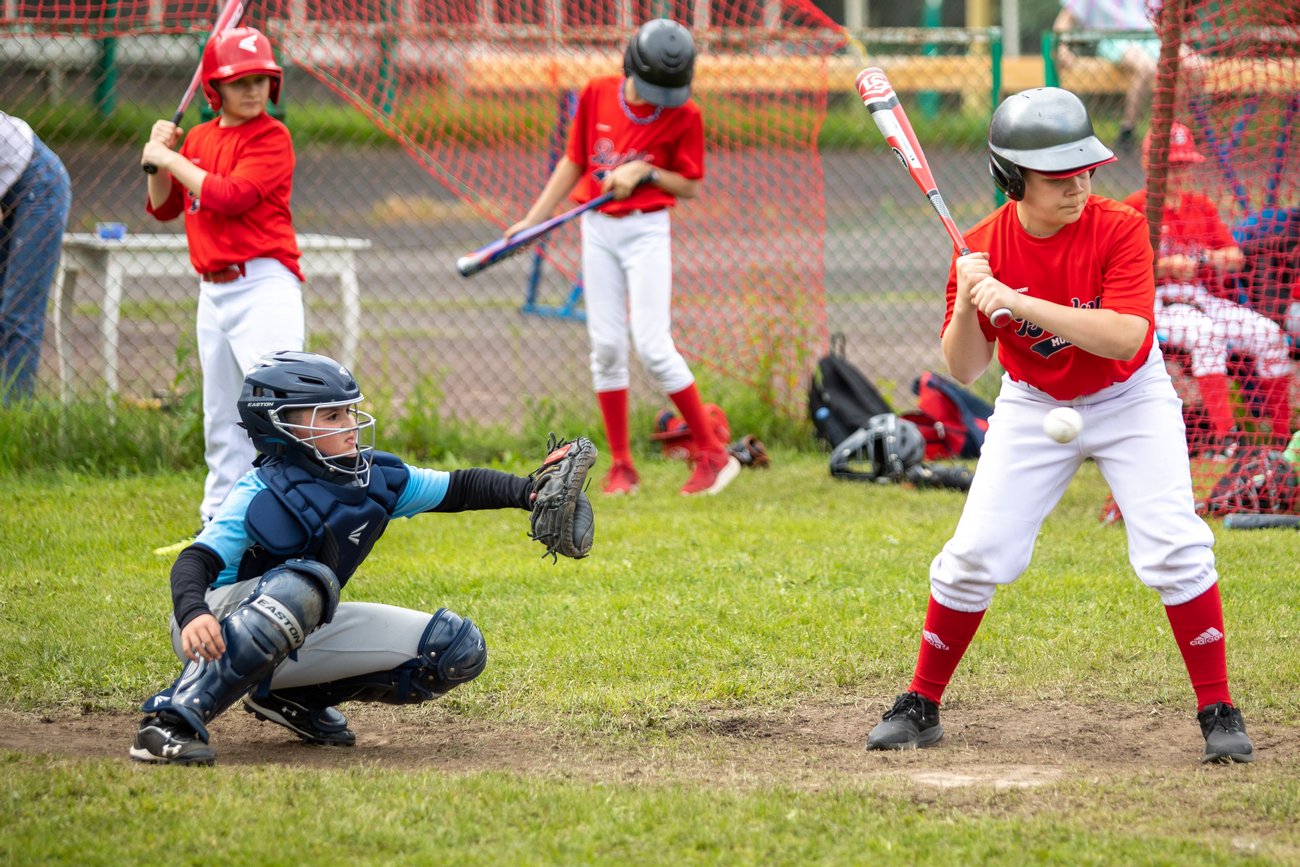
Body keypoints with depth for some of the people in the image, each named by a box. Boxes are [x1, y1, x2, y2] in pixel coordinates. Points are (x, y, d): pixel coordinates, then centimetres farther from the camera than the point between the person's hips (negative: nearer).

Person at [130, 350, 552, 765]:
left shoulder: (376, 478, -1)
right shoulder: (260, 496, -21)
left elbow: (461, 488, 4)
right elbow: (196, 561, -30)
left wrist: (529, 492, -13)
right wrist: (193, 614, -52)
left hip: (297, 639, 7)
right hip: (216, 629, -7)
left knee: (459, 646, -2)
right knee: (305, 581, -42)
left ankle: (297, 699, 4)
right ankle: (174, 718, -40)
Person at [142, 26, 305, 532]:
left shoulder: (272, 138, -8)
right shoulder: (199, 138, 13)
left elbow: (231, 196, -21)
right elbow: (164, 208, 17)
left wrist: (171, 160, -12)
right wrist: (158, 158, 0)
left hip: (264, 285, -7)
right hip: (213, 292, 7)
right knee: (222, 417, 15)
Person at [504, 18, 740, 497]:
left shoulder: (684, 116, -8)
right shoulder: (597, 94, 1)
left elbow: (691, 186, -2)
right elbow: (573, 163, 10)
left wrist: (645, 172, -18)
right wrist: (532, 220, 8)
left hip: (647, 231, -4)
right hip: (597, 229, 4)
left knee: (652, 346, -11)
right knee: (606, 346, 2)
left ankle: (713, 454, -2)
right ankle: (621, 466, 8)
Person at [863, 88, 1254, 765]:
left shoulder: (1119, 229, -23)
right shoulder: (982, 249, -16)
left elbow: (1127, 337, -36)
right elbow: (964, 371, -12)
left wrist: (1018, 302, -41)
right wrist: (965, 307, -33)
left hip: (1130, 402, -2)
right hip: (1033, 408, 2)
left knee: (1173, 551, -14)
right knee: (976, 556, -3)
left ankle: (1218, 712, -2)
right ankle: (921, 706, 13)